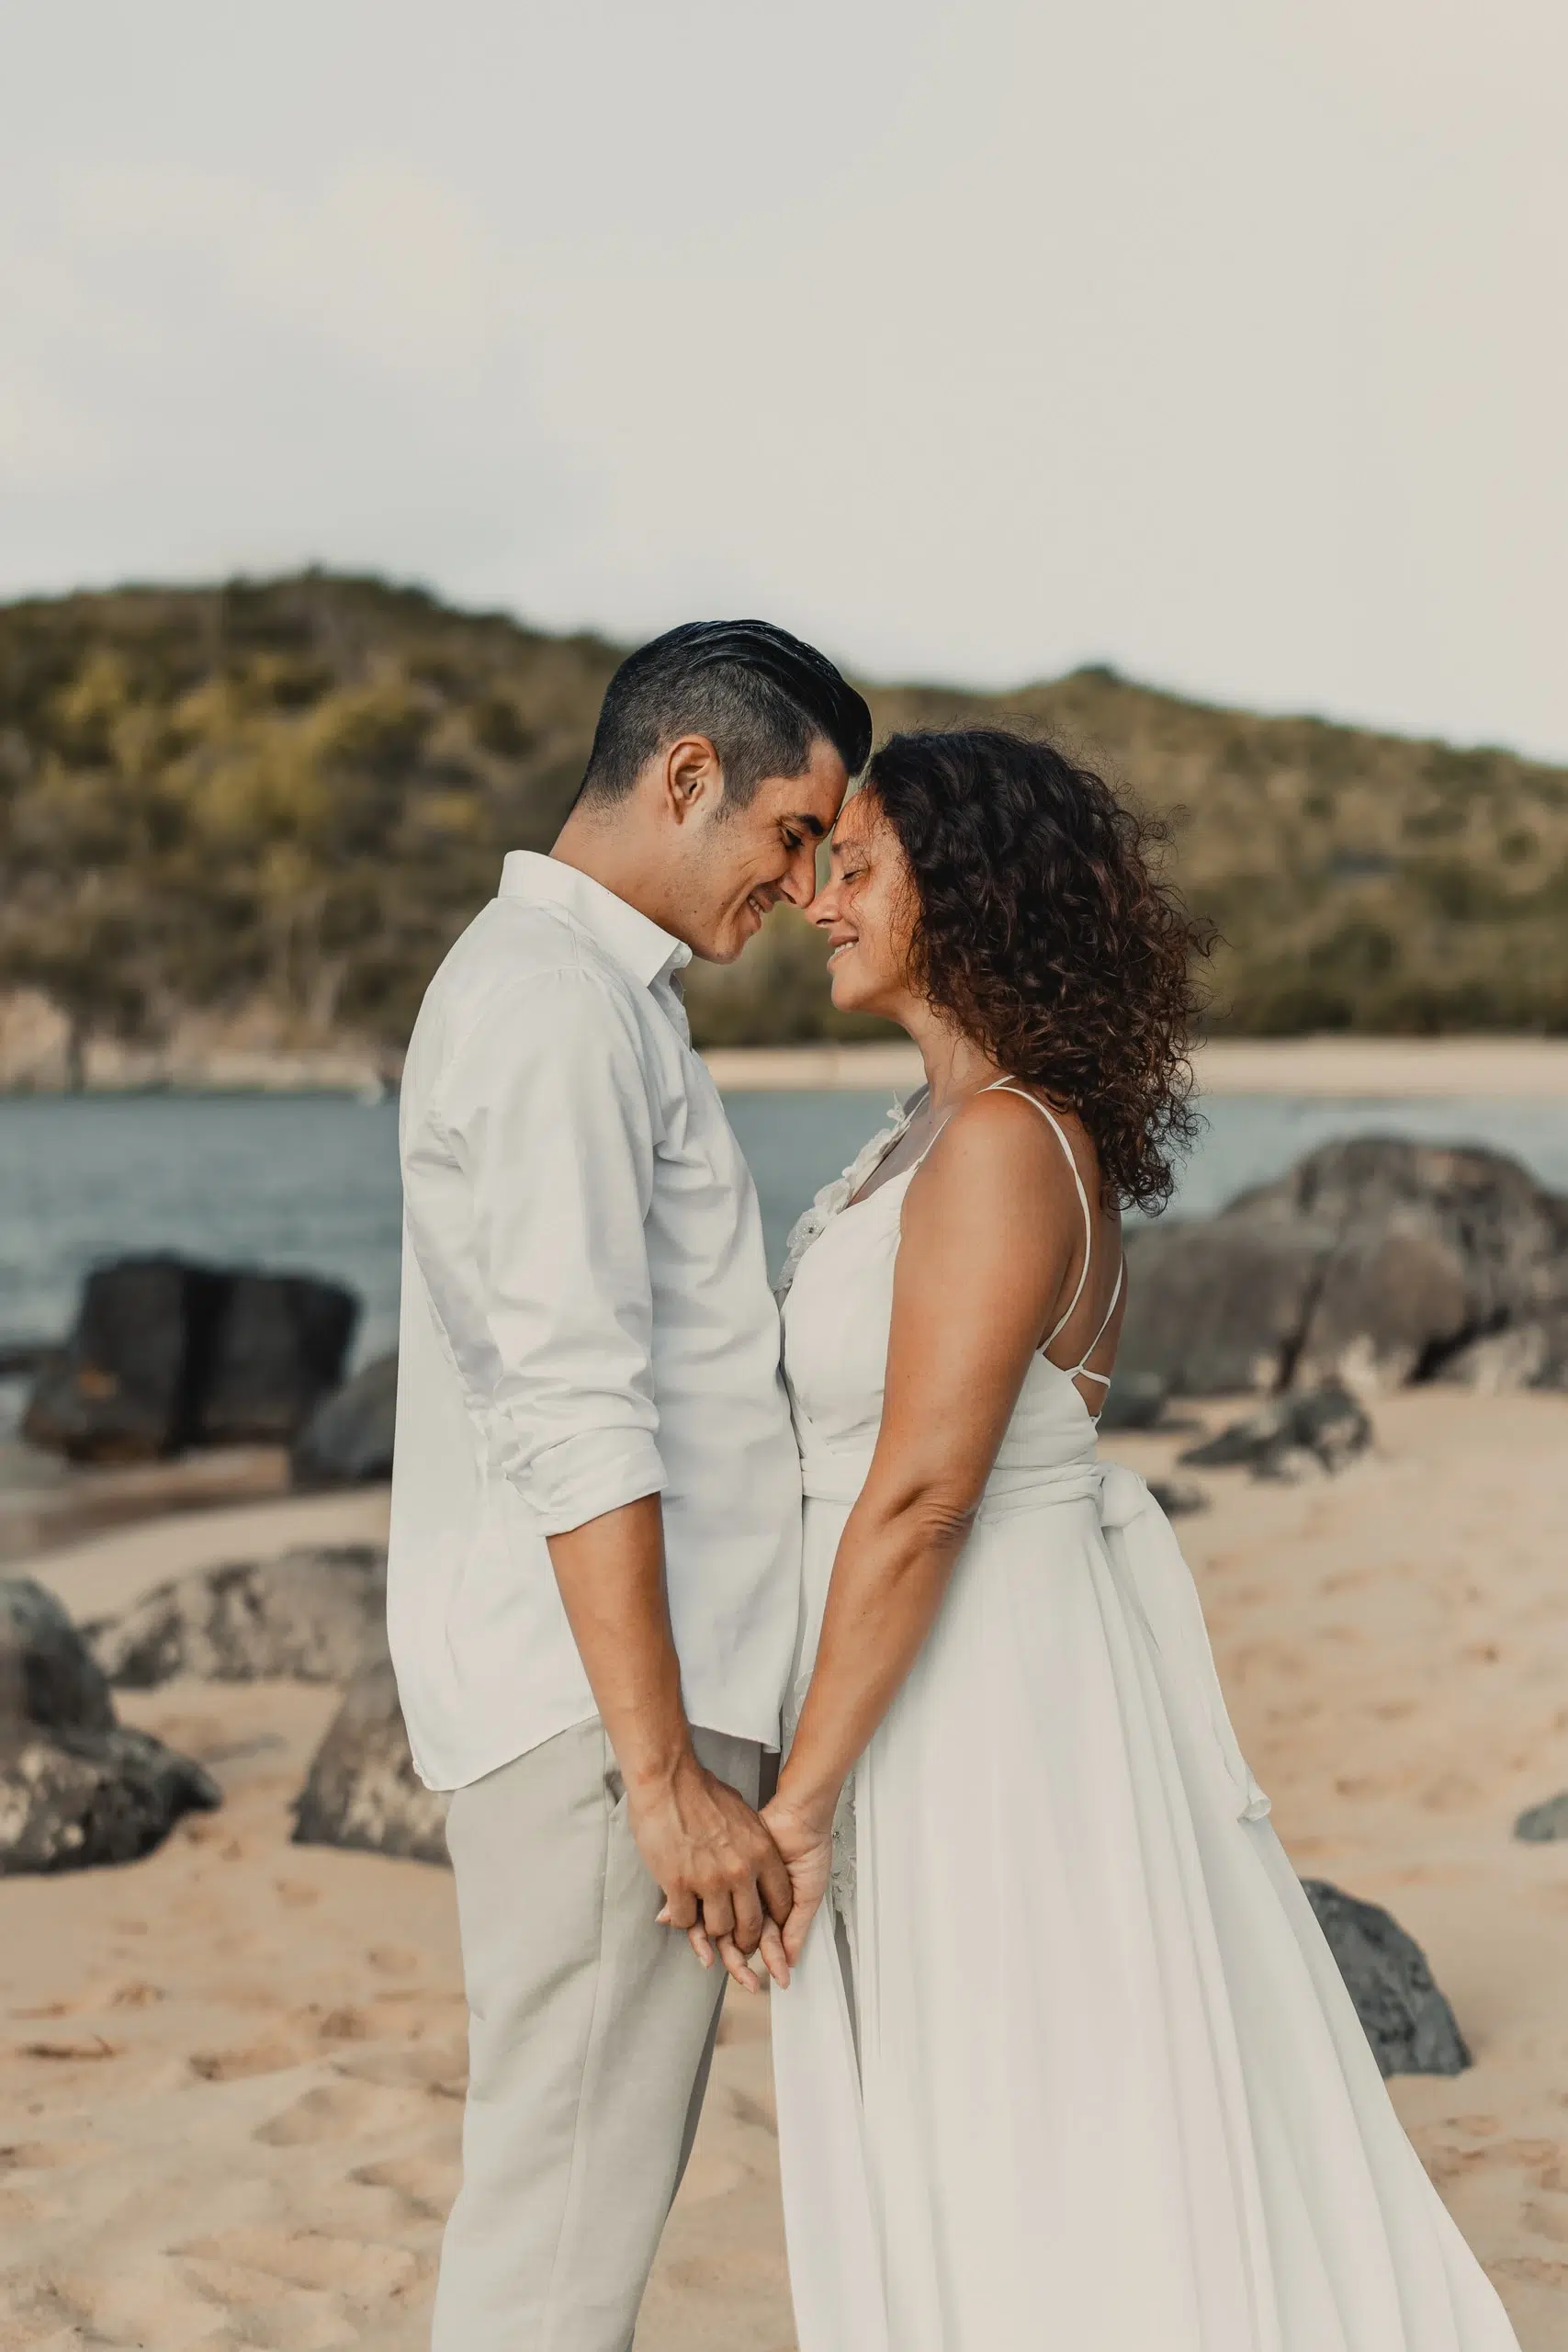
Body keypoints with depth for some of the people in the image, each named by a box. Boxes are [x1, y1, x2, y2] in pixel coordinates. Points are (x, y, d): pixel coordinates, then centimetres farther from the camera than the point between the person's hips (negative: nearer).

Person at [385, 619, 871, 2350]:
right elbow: (574, 1418, -22)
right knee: (563, 2200, -3)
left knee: (601, 2158, 15)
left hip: (620, 1684, 10)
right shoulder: (555, 1001, -14)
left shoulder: (589, 987, 19)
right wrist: (665, 1771, -22)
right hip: (597, 1696, -10)